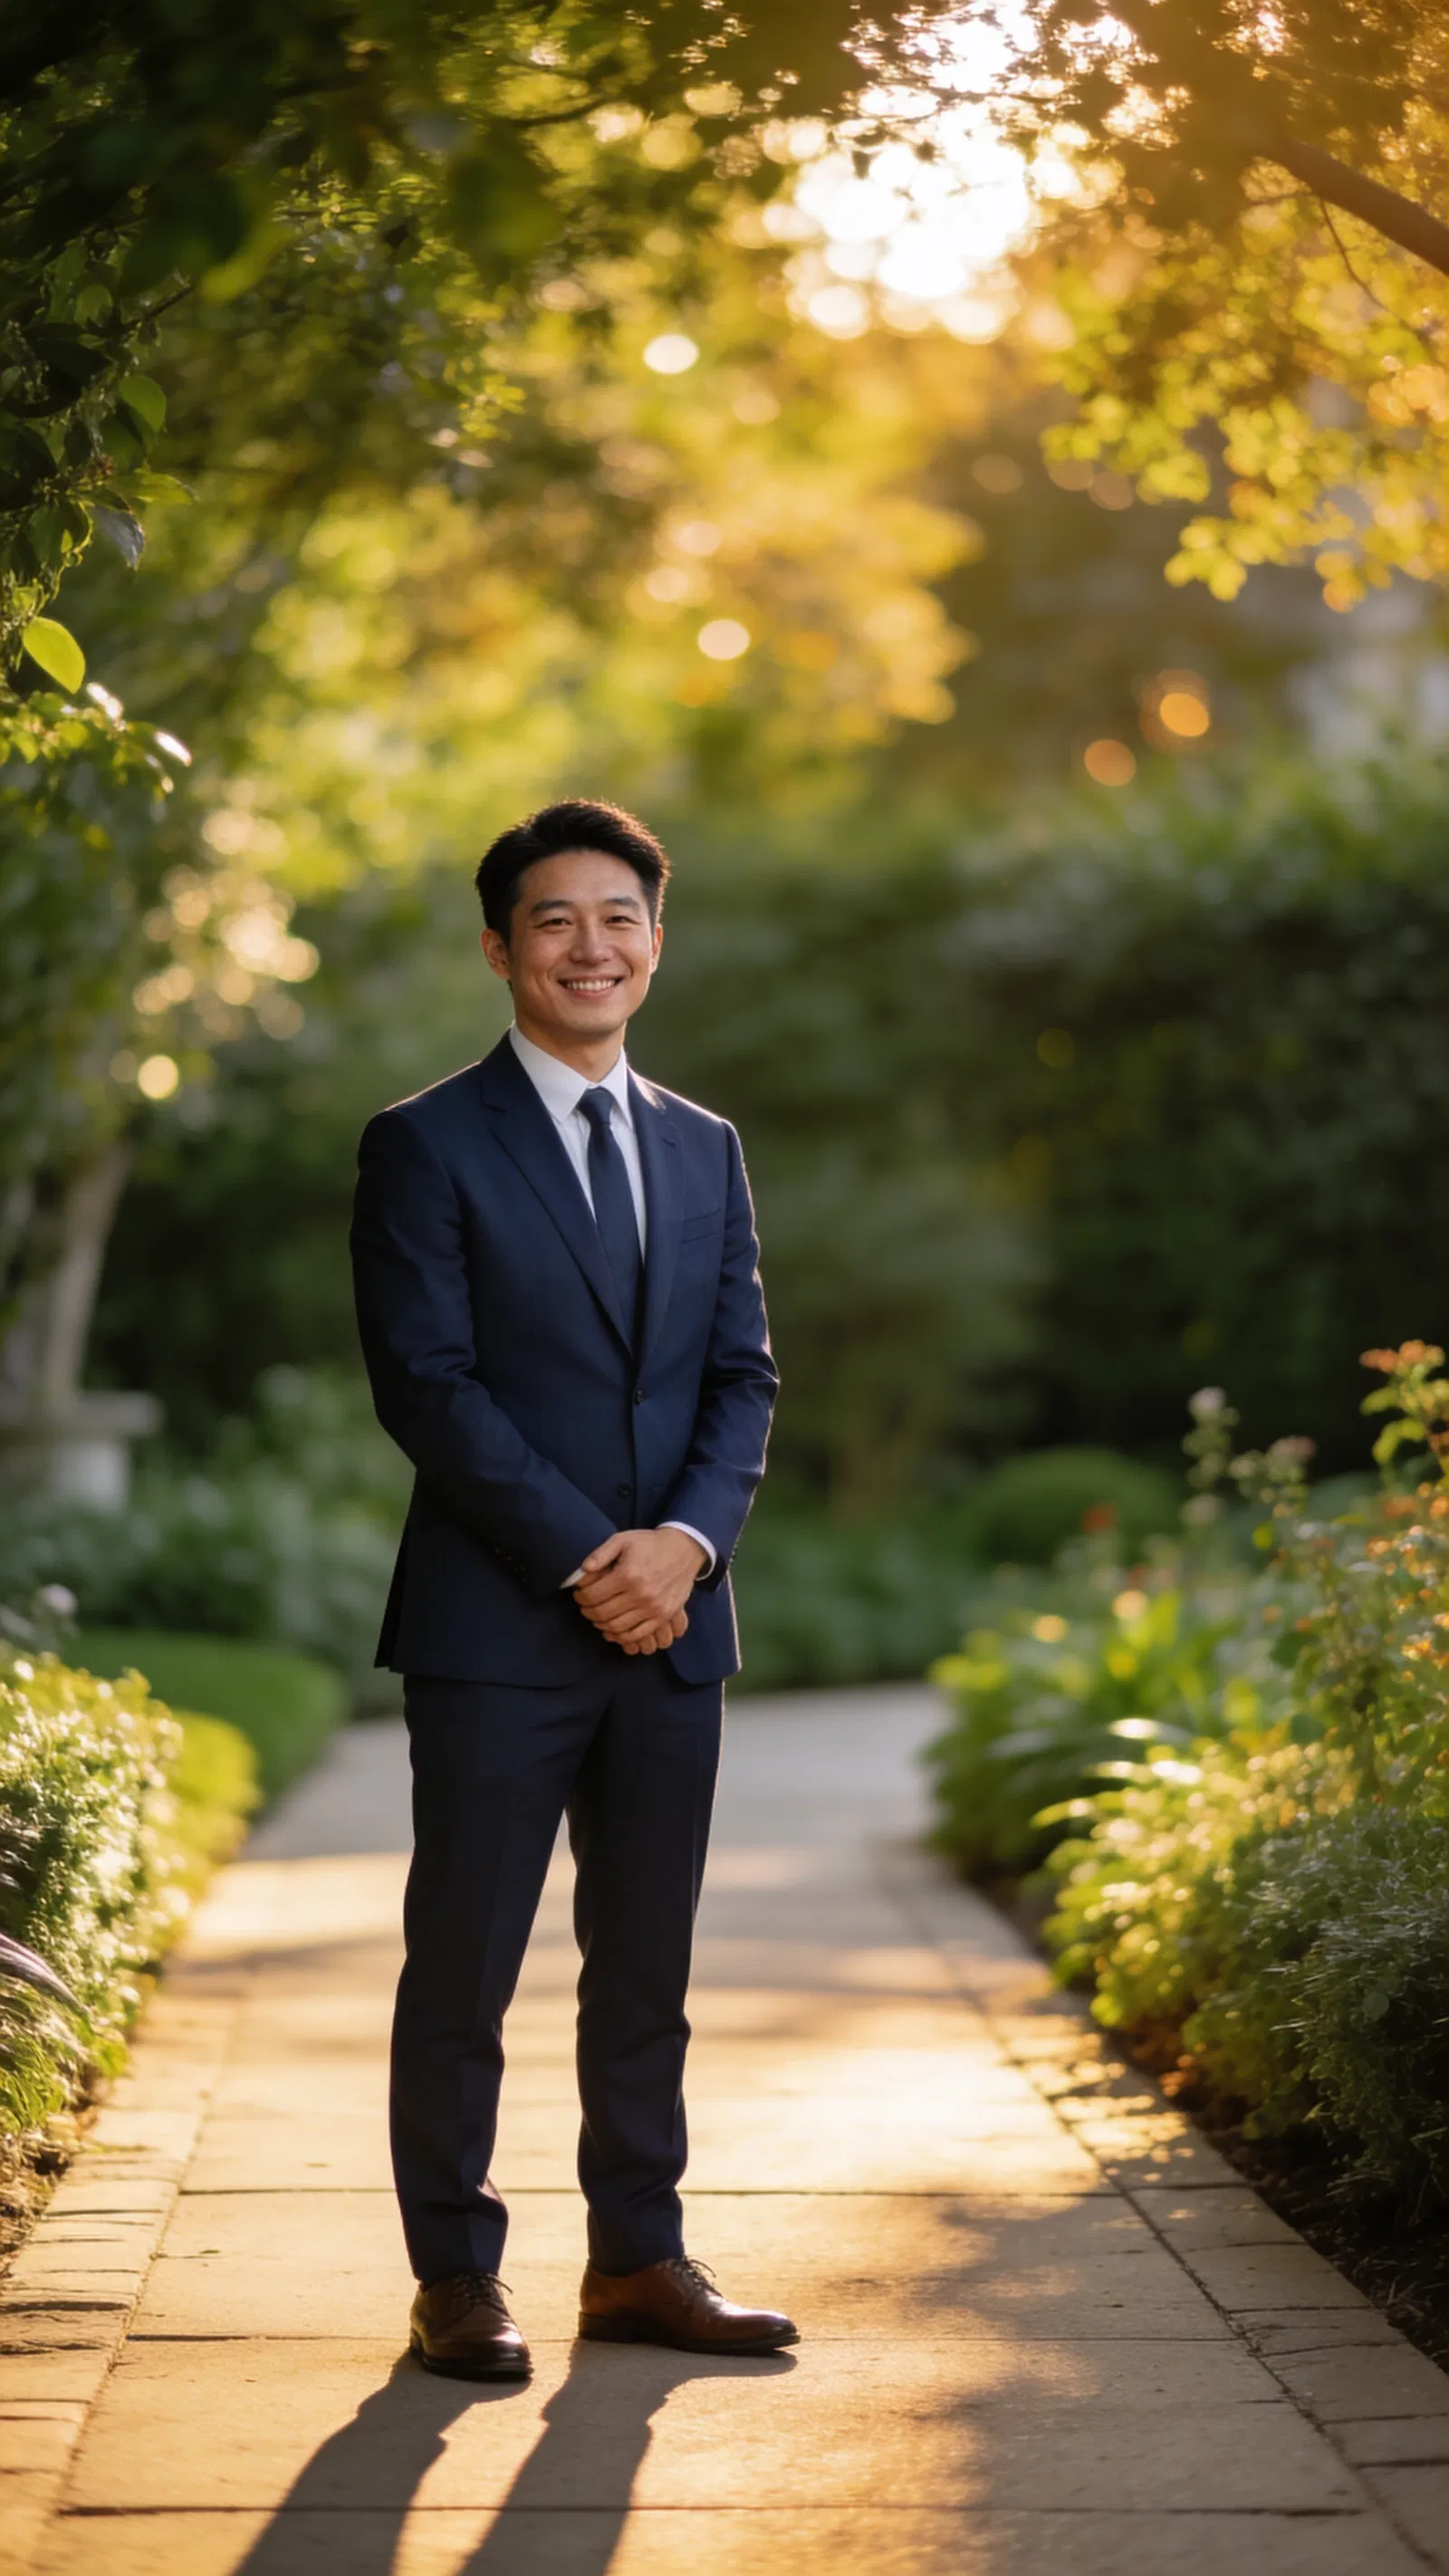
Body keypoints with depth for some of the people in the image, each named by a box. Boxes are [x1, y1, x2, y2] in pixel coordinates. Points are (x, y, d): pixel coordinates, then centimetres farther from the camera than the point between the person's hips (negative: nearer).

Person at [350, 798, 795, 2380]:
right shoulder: (426, 1148, -1)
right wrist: (580, 1557, -15)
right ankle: (456, 2278, 10)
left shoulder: (703, 1152, 15)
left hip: (672, 1623, 5)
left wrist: (687, 1536, -8)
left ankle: (638, 2261, 19)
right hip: (496, 1626, -5)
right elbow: (426, 1381, -9)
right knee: (462, 1968, 1)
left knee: (646, 1966, 10)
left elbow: (744, 1374, 10)